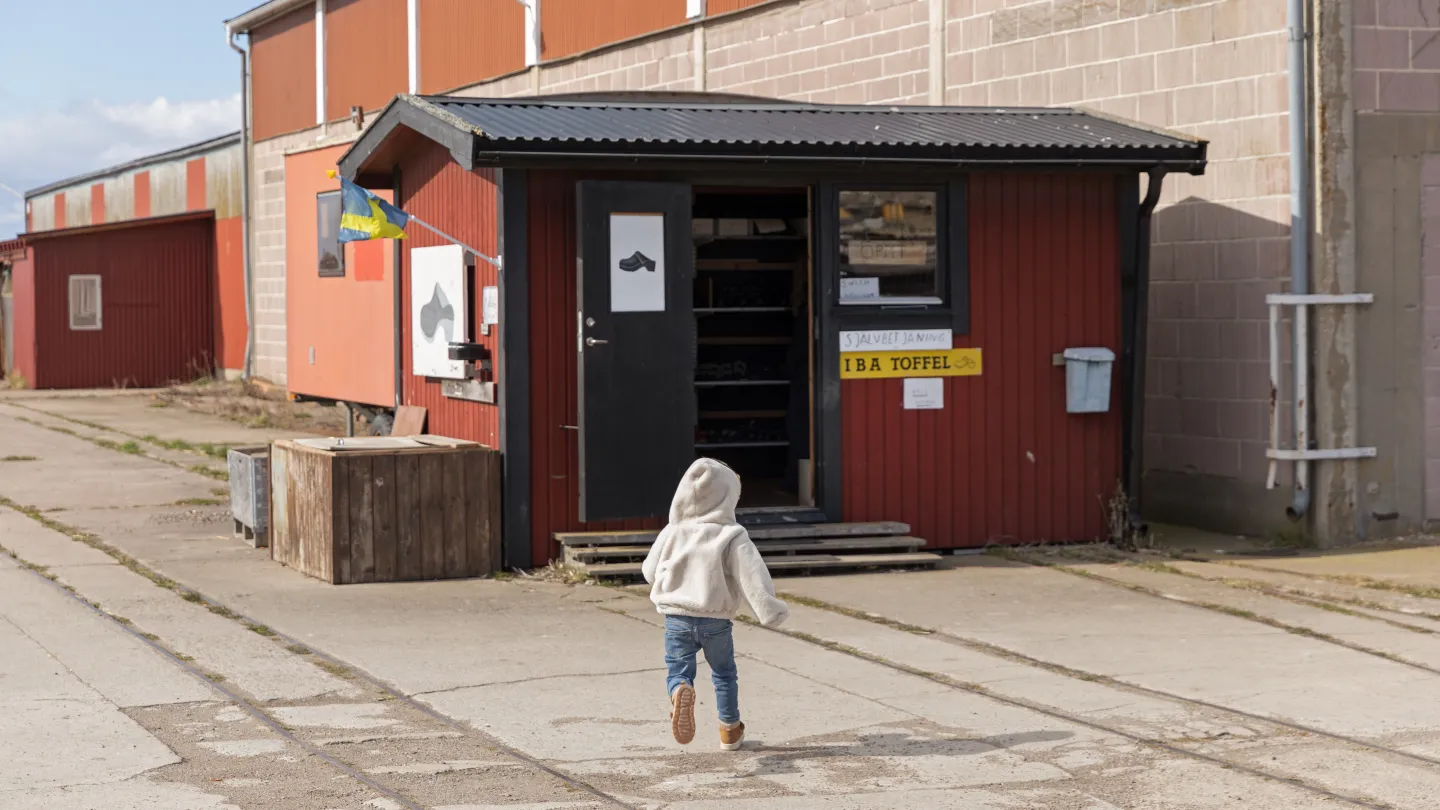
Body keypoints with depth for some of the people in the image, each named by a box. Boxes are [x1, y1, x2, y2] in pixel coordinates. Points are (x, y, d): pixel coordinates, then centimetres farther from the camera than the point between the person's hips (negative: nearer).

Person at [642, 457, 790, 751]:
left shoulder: (673, 532, -1)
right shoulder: (732, 537, -10)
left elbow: (650, 571, 10)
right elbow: (752, 576, -19)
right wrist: (769, 609, -15)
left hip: (677, 618, 1)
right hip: (716, 620, 0)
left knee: (678, 670, 4)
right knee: (724, 674, 19)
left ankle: (681, 692, -32)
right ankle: (730, 730, 28)